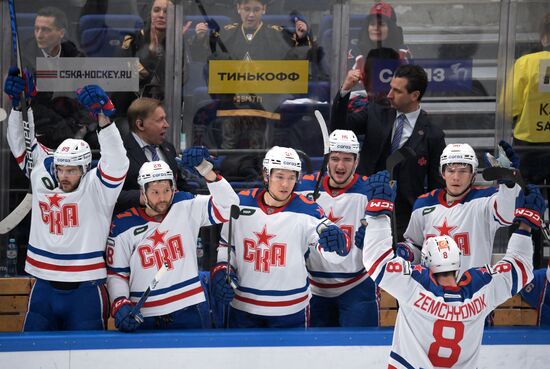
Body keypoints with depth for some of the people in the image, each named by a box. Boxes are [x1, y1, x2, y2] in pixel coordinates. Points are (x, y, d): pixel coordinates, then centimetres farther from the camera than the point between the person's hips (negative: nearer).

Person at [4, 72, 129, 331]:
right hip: (44, 288, 4)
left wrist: (102, 116, -36)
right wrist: (19, 104, -2)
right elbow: (21, 144, 9)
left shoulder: (96, 187, -8)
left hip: (86, 290, -4)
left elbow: (116, 159, -24)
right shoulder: (42, 178, 4)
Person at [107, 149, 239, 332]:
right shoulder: (123, 226, -2)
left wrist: (205, 170, -22)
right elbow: (116, 274, 4)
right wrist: (120, 305, -13)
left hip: (187, 314, 1)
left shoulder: (185, 206, 1)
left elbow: (228, 206, -11)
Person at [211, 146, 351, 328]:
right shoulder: (241, 204, -3)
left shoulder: (306, 211, -10)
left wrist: (337, 241, -44)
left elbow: (333, 255, -21)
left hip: (290, 311, -2)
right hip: (243, 307, 2)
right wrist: (221, 271, -5)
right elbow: (226, 244, 11)